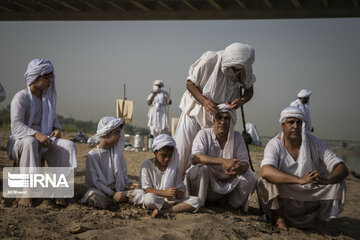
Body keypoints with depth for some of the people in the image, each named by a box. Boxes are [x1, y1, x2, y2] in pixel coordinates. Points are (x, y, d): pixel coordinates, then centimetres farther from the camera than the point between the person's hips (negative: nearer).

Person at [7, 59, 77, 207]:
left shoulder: (48, 97, 11)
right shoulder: (21, 97, -10)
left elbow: (54, 119, 22)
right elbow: (16, 126, -19)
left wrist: (57, 129, -3)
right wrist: (36, 134, -34)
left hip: (44, 140, 6)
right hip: (20, 140, -6)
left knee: (68, 146, -21)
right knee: (30, 143, -42)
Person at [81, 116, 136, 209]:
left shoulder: (117, 152, 7)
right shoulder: (92, 155, -10)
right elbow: (94, 181, -14)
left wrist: (128, 183, -8)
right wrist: (112, 194, -23)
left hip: (117, 188, 4)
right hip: (100, 190, -4)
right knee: (99, 202, -38)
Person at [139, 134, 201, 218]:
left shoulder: (173, 166, 10)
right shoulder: (147, 164, -2)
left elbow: (181, 188, 10)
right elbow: (146, 189, -9)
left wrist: (179, 193, -16)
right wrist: (165, 192, -23)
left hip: (171, 199, 4)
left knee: (196, 201, -19)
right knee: (149, 198, -40)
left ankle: (163, 211, -29)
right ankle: (180, 207, -21)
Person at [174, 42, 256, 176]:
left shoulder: (244, 69, -13)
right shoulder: (209, 60, -23)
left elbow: (249, 90, 3)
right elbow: (190, 83, -13)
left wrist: (242, 100, -21)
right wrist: (204, 101, -29)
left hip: (219, 113, 2)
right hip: (196, 108, -2)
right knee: (182, 147, -4)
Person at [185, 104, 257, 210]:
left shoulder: (237, 137, 3)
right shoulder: (204, 134, -7)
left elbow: (245, 162, -6)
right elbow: (195, 158, -25)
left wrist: (239, 168, -34)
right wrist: (222, 161, -39)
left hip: (228, 186, 3)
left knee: (250, 176, -19)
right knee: (201, 168, -33)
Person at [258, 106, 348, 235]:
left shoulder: (314, 143, -8)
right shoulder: (274, 145, -15)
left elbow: (343, 169, -14)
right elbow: (266, 171, -36)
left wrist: (326, 180, -38)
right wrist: (299, 180, -48)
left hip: (312, 199, 2)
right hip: (284, 198, -2)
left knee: (338, 182, -19)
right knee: (268, 180, -29)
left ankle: (320, 222, 1)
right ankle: (279, 216, -3)